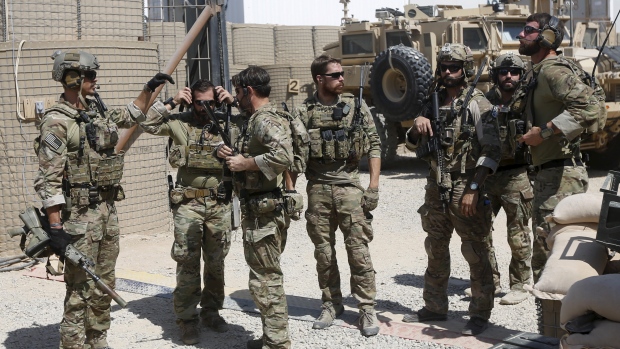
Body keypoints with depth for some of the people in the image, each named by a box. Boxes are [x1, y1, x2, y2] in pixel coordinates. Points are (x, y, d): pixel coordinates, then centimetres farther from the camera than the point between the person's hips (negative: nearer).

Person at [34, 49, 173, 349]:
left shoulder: (96, 110, 9)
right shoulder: (57, 121, -15)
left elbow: (129, 117, 32)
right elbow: (48, 180, -17)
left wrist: (149, 88, 27)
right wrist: (56, 228, -21)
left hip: (108, 209, 8)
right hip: (80, 215, -8)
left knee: (104, 286, 16)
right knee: (80, 290, -3)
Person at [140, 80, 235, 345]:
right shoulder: (179, 123, 1)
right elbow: (147, 124, -5)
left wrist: (233, 103, -7)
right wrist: (171, 103, -8)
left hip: (219, 203, 2)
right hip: (188, 203, -2)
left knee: (216, 262, 12)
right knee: (187, 263, -2)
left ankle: (211, 311, 26)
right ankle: (187, 319, 6)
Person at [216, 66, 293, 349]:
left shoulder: (266, 121, -16)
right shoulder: (253, 119, 17)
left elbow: (283, 156, -31)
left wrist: (245, 163, -21)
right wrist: (231, 154, 9)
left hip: (264, 211, -11)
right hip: (259, 209, 11)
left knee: (265, 278, -5)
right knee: (267, 274, 17)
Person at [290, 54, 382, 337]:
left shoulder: (357, 106, 2)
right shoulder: (303, 112, 2)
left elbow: (374, 145, 2)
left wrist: (374, 186, -5)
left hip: (349, 186, -1)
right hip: (317, 189, 1)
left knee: (359, 250, -2)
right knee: (323, 252, 9)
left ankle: (367, 308, 7)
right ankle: (331, 304, 23)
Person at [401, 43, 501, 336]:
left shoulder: (477, 103, -6)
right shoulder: (433, 103, 12)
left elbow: (491, 151, -12)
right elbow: (413, 145, 17)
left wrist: (473, 189, -18)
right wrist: (417, 124, -4)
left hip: (466, 189, -6)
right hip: (436, 188, 6)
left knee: (476, 254, -1)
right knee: (436, 251, 14)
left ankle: (480, 314, 9)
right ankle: (434, 308, 26)